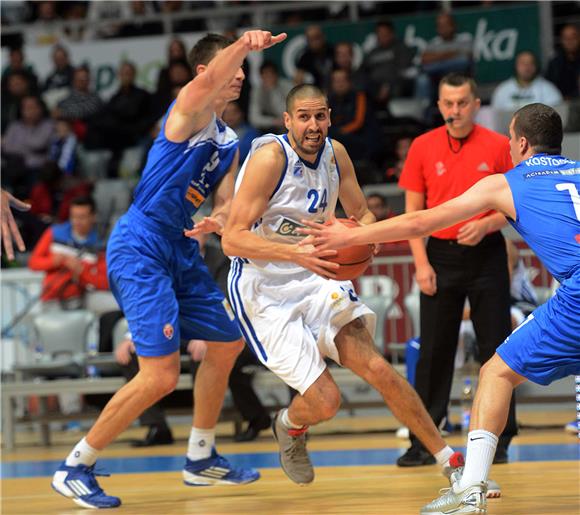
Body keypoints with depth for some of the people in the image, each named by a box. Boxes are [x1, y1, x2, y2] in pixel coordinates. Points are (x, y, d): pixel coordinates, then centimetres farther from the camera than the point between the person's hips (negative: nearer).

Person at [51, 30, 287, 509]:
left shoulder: (228, 142, 16)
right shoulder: (189, 110, -9)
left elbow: (227, 202, 11)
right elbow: (208, 79, -32)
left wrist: (218, 220, -13)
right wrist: (243, 45, -50)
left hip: (181, 250, 10)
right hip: (141, 248, -10)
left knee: (227, 343, 20)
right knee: (161, 376, -15)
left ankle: (201, 459, 35)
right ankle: (75, 469, -3)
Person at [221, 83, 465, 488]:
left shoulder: (335, 154, 0)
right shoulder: (270, 158, -20)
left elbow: (362, 214, 15)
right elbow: (233, 240, -23)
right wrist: (298, 253, -35)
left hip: (315, 279, 5)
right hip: (265, 291, -5)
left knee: (376, 368, -12)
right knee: (324, 401, -12)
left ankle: (450, 461, -5)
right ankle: (289, 427, 25)